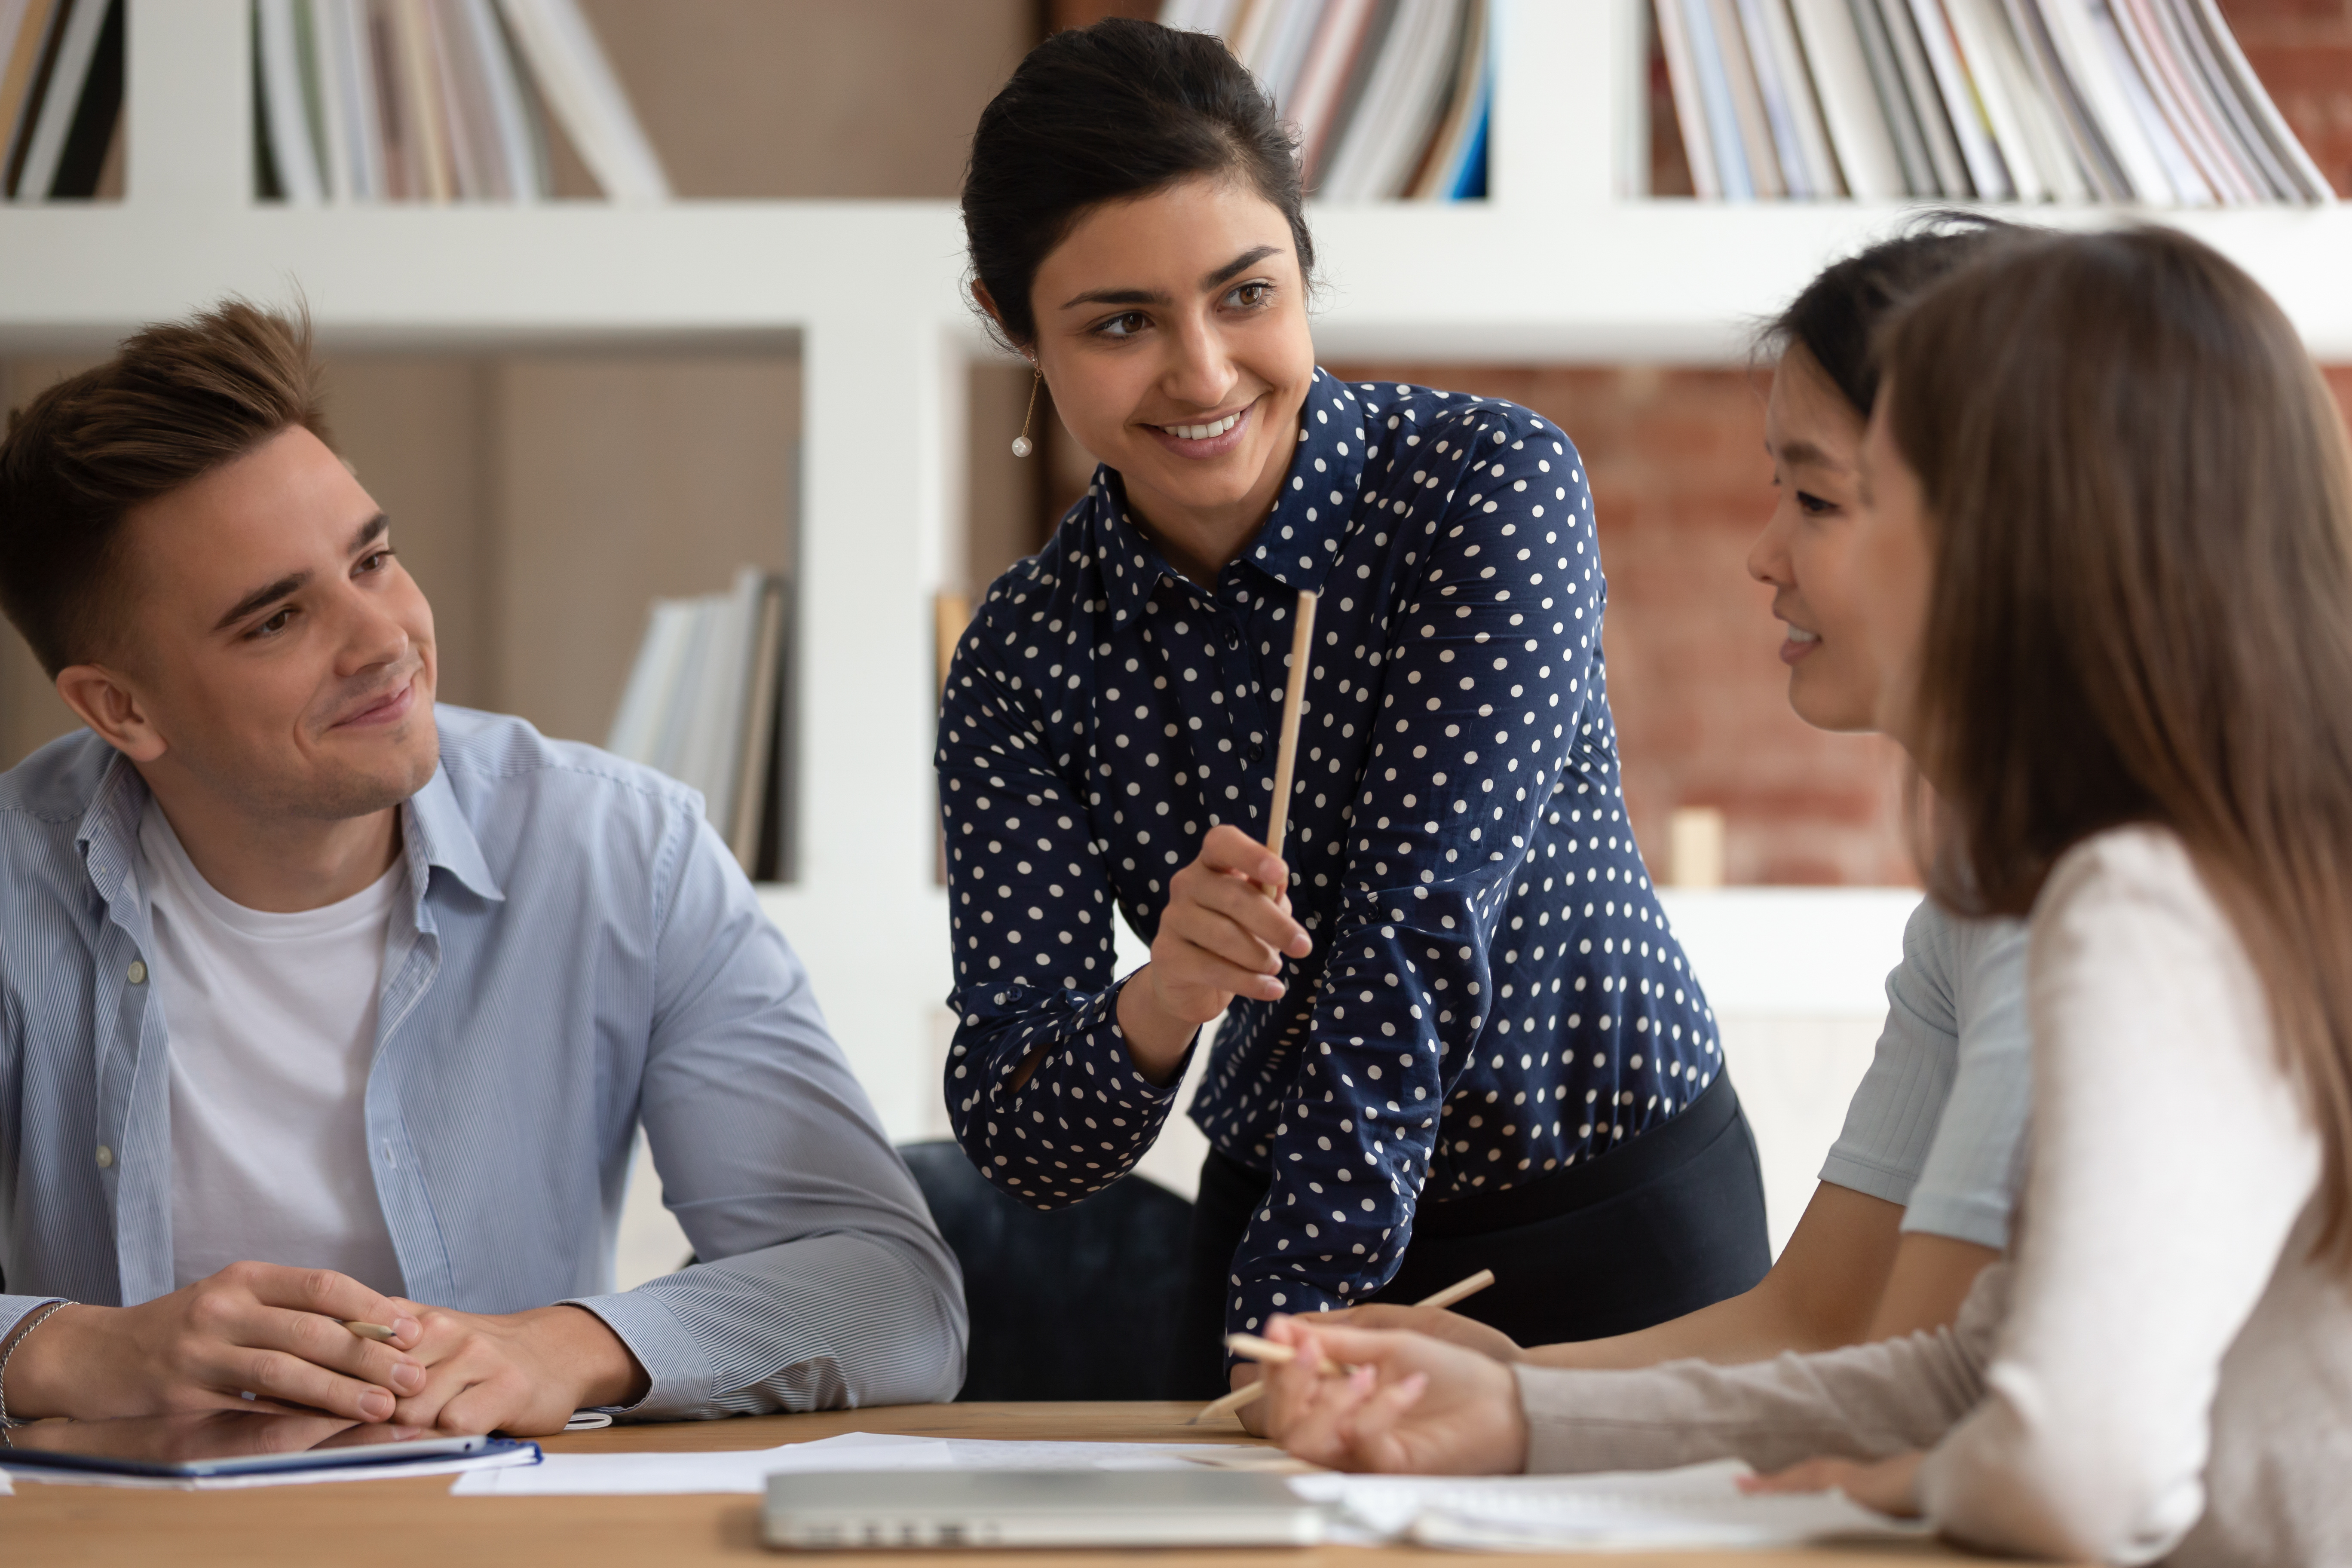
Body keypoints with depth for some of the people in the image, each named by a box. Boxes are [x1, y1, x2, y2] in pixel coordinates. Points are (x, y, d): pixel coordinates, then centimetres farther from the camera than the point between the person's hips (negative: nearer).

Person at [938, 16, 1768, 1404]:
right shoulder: (1024, 660, -8)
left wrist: (1291, 1341, -29)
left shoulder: (1490, 484, -16)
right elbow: (1024, 1153, -11)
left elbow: (1421, 936, -23)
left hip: (1621, 1221, -2)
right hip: (1290, 1207, 2)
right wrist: (1151, 1017, -33)